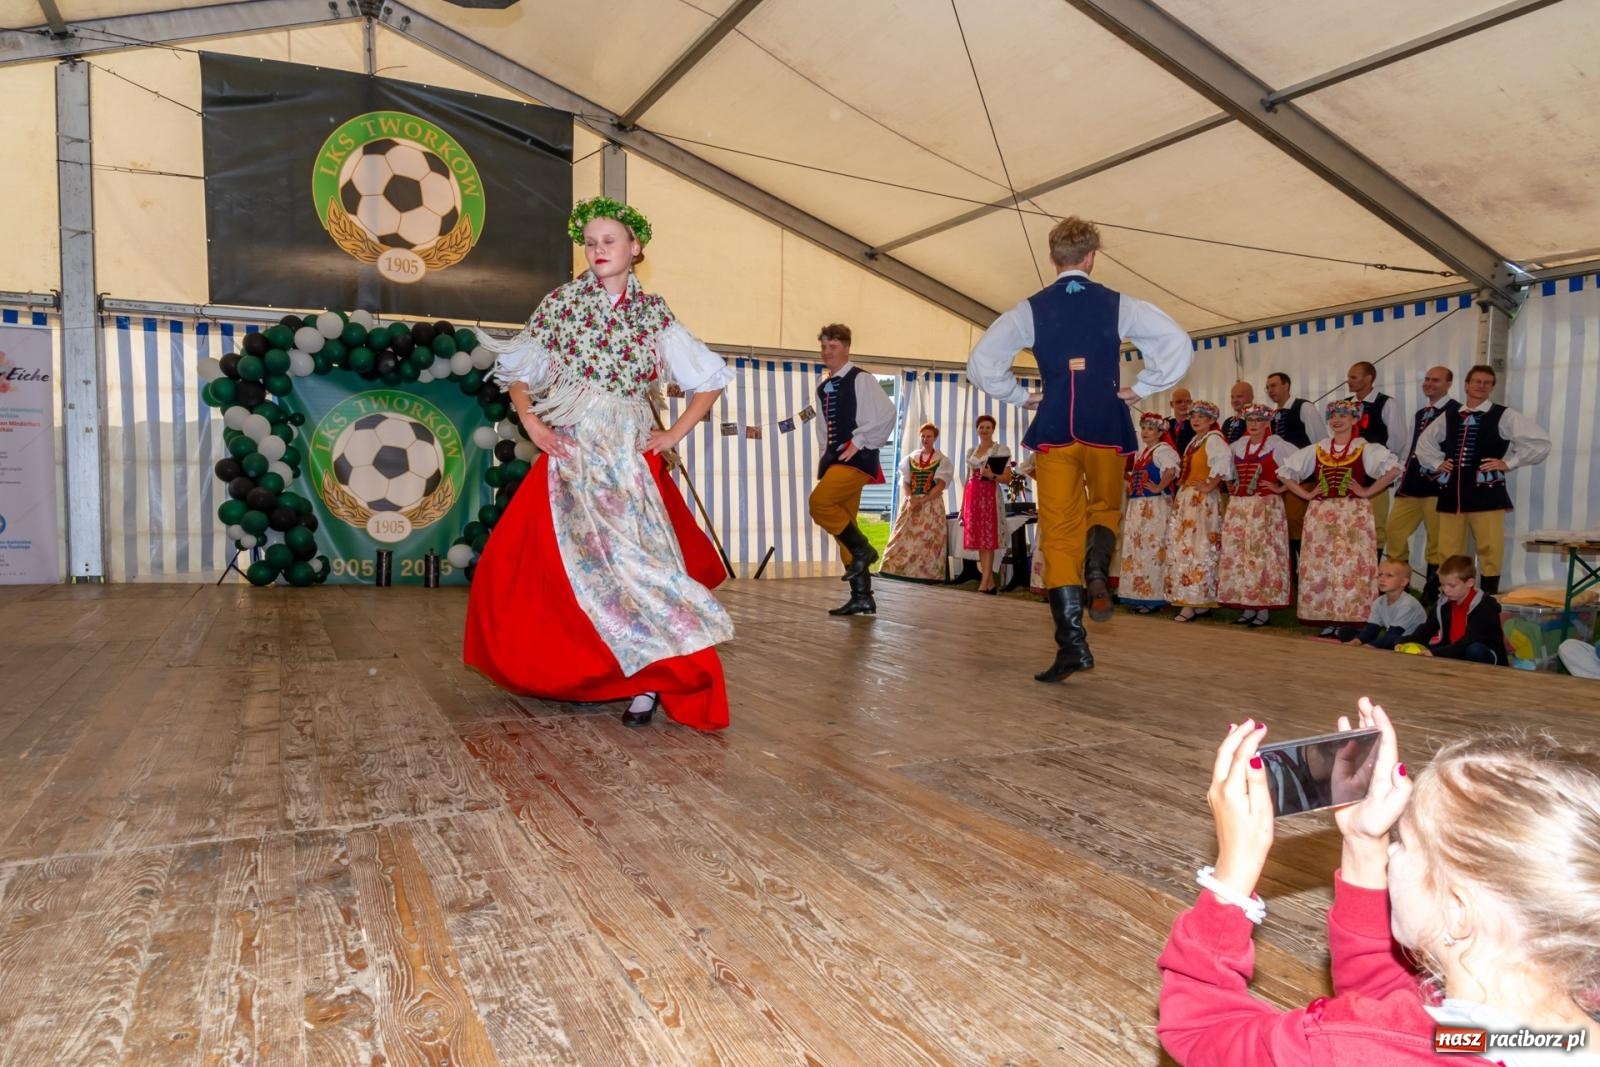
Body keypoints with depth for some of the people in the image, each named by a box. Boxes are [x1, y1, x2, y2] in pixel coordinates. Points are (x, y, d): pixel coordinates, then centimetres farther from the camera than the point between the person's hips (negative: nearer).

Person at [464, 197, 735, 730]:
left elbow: (709, 379, 9)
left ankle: (650, 680, -1)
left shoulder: (653, 312, 5)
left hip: (628, 456, -1)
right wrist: (529, 420, -4)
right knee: (552, 560, -2)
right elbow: (518, 371, 12)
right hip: (568, 452, 2)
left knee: (632, 558, -10)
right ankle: (578, 674, 16)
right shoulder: (561, 302, 7)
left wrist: (673, 434, 2)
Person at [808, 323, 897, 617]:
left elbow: (886, 413, -17)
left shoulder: (860, 379, -6)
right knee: (842, 522, 6)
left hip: (856, 458, -9)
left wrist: (859, 443, -16)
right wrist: (824, 457, 13)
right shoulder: (823, 387, 16)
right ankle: (862, 597, 11)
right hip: (834, 459, 9)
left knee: (819, 502, -25)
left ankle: (862, 549, -6)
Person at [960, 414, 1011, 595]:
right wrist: (962, 505, 14)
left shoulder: (1001, 449, 1)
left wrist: (992, 476, -25)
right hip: (972, 497, 6)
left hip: (990, 496, -6)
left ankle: (984, 585, -10)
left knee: (988, 540, -9)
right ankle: (990, 583, 9)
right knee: (978, 540, 3)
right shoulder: (971, 451, 17)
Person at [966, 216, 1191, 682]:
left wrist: (1021, 397, 8)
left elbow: (980, 363, -1)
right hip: (1106, 426, 1)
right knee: (1106, 508, 23)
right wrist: (1139, 388, 5)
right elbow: (1179, 345, -4)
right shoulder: (1117, 304, 3)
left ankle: (1072, 644, -4)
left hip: (1054, 429, 0)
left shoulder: (1030, 309, 2)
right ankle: (1098, 571, -11)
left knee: (1059, 534, 3)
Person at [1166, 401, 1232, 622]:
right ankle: (1190, 601, 12)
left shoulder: (1213, 439, -8)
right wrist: (1179, 492, 12)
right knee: (1183, 549, 8)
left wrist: (1210, 486, -20)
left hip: (1202, 502, -9)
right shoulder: (1194, 441, 18)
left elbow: (1224, 460, -26)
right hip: (1185, 500, 9)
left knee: (1198, 550, -9)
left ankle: (1196, 602, -8)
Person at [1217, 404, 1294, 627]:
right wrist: (1231, 488, 11)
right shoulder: (1238, 445, 12)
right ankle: (1247, 607, 11)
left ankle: (1264, 609, -2)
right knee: (1237, 555, 3)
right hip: (1238, 507, 6)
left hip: (1266, 507, -5)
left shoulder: (1276, 445, -3)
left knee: (1263, 555, -7)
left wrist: (1281, 488, -10)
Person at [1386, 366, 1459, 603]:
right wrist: (1401, 472, 11)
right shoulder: (1418, 414, 18)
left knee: (1437, 540, 4)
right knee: (1394, 530, 6)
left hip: (1437, 485, -7)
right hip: (1411, 483, 7)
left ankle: (1431, 591, 13)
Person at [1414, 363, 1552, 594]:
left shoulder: (1504, 416, 0)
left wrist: (1509, 463, -6)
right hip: (1451, 492, 4)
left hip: (1486, 491, -4)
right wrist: (1437, 464, 14)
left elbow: (1540, 442, -5)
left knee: (1490, 551, -3)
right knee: (1448, 552, 7)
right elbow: (1424, 442, 28)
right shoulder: (1448, 417, 12)